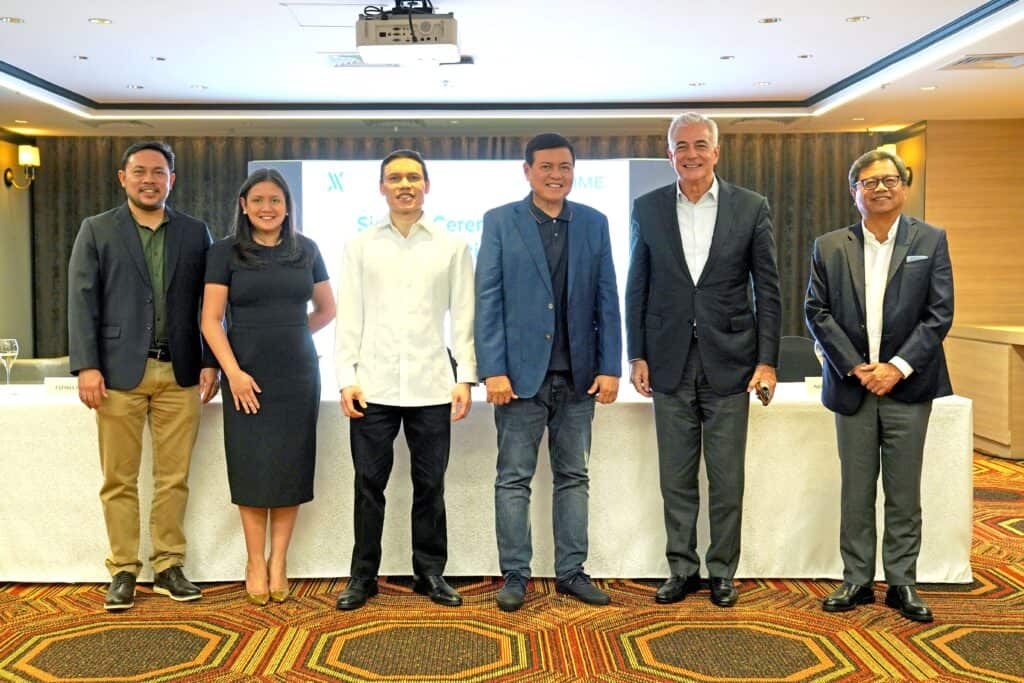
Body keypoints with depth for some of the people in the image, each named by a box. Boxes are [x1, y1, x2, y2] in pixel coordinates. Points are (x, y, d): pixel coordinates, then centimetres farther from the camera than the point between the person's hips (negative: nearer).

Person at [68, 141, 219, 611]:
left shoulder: (195, 233, 10)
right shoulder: (96, 231, 6)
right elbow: (82, 301, 0)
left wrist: (209, 362, 1)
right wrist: (86, 365, -8)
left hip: (179, 373, 1)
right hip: (119, 371, -1)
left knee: (174, 477, 5)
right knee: (119, 479, 5)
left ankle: (168, 567, 16)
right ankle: (123, 571, 15)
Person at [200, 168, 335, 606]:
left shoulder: (306, 250, 6)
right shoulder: (226, 252, 1)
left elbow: (326, 310, 16)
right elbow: (210, 320, -3)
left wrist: (287, 335, 7)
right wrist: (233, 371, -13)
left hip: (298, 373, 2)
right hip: (247, 374, -2)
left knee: (290, 466, 3)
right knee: (251, 467, 1)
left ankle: (279, 561, 14)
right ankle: (255, 562, 12)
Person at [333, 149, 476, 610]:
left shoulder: (452, 247, 7)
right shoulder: (360, 247, 9)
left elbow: (463, 317, 5)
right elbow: (348, 317, 5)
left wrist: (465, 377, -2)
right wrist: (346, 377, -2)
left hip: (431, 386, 0)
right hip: (373, 385, 0)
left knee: (430, 485, 8)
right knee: (369, 483, 6)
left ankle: (430, 572, 21)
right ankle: (363, 575, 19)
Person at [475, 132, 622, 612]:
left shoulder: (594, 224, 8)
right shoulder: (499, 222, 1)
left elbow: (607, 300, 6)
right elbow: (488, 299, -4)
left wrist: (610, 367, -1)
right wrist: (493, 370, -11)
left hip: (578, 375, 3)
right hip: (521, 372, -2)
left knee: (573, 477, 10)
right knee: (514, 478, 4)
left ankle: (570, 572, 21)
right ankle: (515, 575, 15)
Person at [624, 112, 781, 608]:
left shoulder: (751, 208, 1)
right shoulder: (648, 209, 4)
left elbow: (767, 289, 1)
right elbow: (636, 288, 6)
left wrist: (767, 360, -5)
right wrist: (636, 356, 2)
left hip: (728, 363, -1)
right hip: (670, 363, 1)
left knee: (727, 481, 7)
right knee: (676, 479, 10)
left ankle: (722, 572, 22)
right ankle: (682, 569, 23)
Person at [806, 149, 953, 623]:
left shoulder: (931, 241, 4)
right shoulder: (829, 247, 5)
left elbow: (939, 313, -2)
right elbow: (817, 313, 1)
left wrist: (899, 366, -12)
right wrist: (856, 367, -9)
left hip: (907, 386, 0)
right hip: (852, 385, 1)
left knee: (904, 493, 6)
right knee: (856, 491, 7)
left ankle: (902, 582, 17)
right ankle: (857, 580, 17)